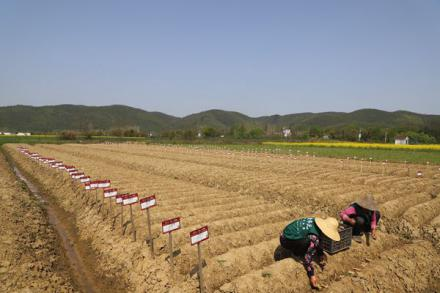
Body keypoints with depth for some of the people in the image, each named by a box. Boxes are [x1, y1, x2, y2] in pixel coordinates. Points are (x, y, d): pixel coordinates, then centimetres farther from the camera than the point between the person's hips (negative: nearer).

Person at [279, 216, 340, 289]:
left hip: (288, 232, 9)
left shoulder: (318, 223, -3)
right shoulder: (314, 236, -29)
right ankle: (297, 253, -1)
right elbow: (308, 256, -25)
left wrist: (321, 254, 14)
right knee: (310, 242, -25)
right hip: (286, 240, -9)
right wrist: (311, 275, -19)